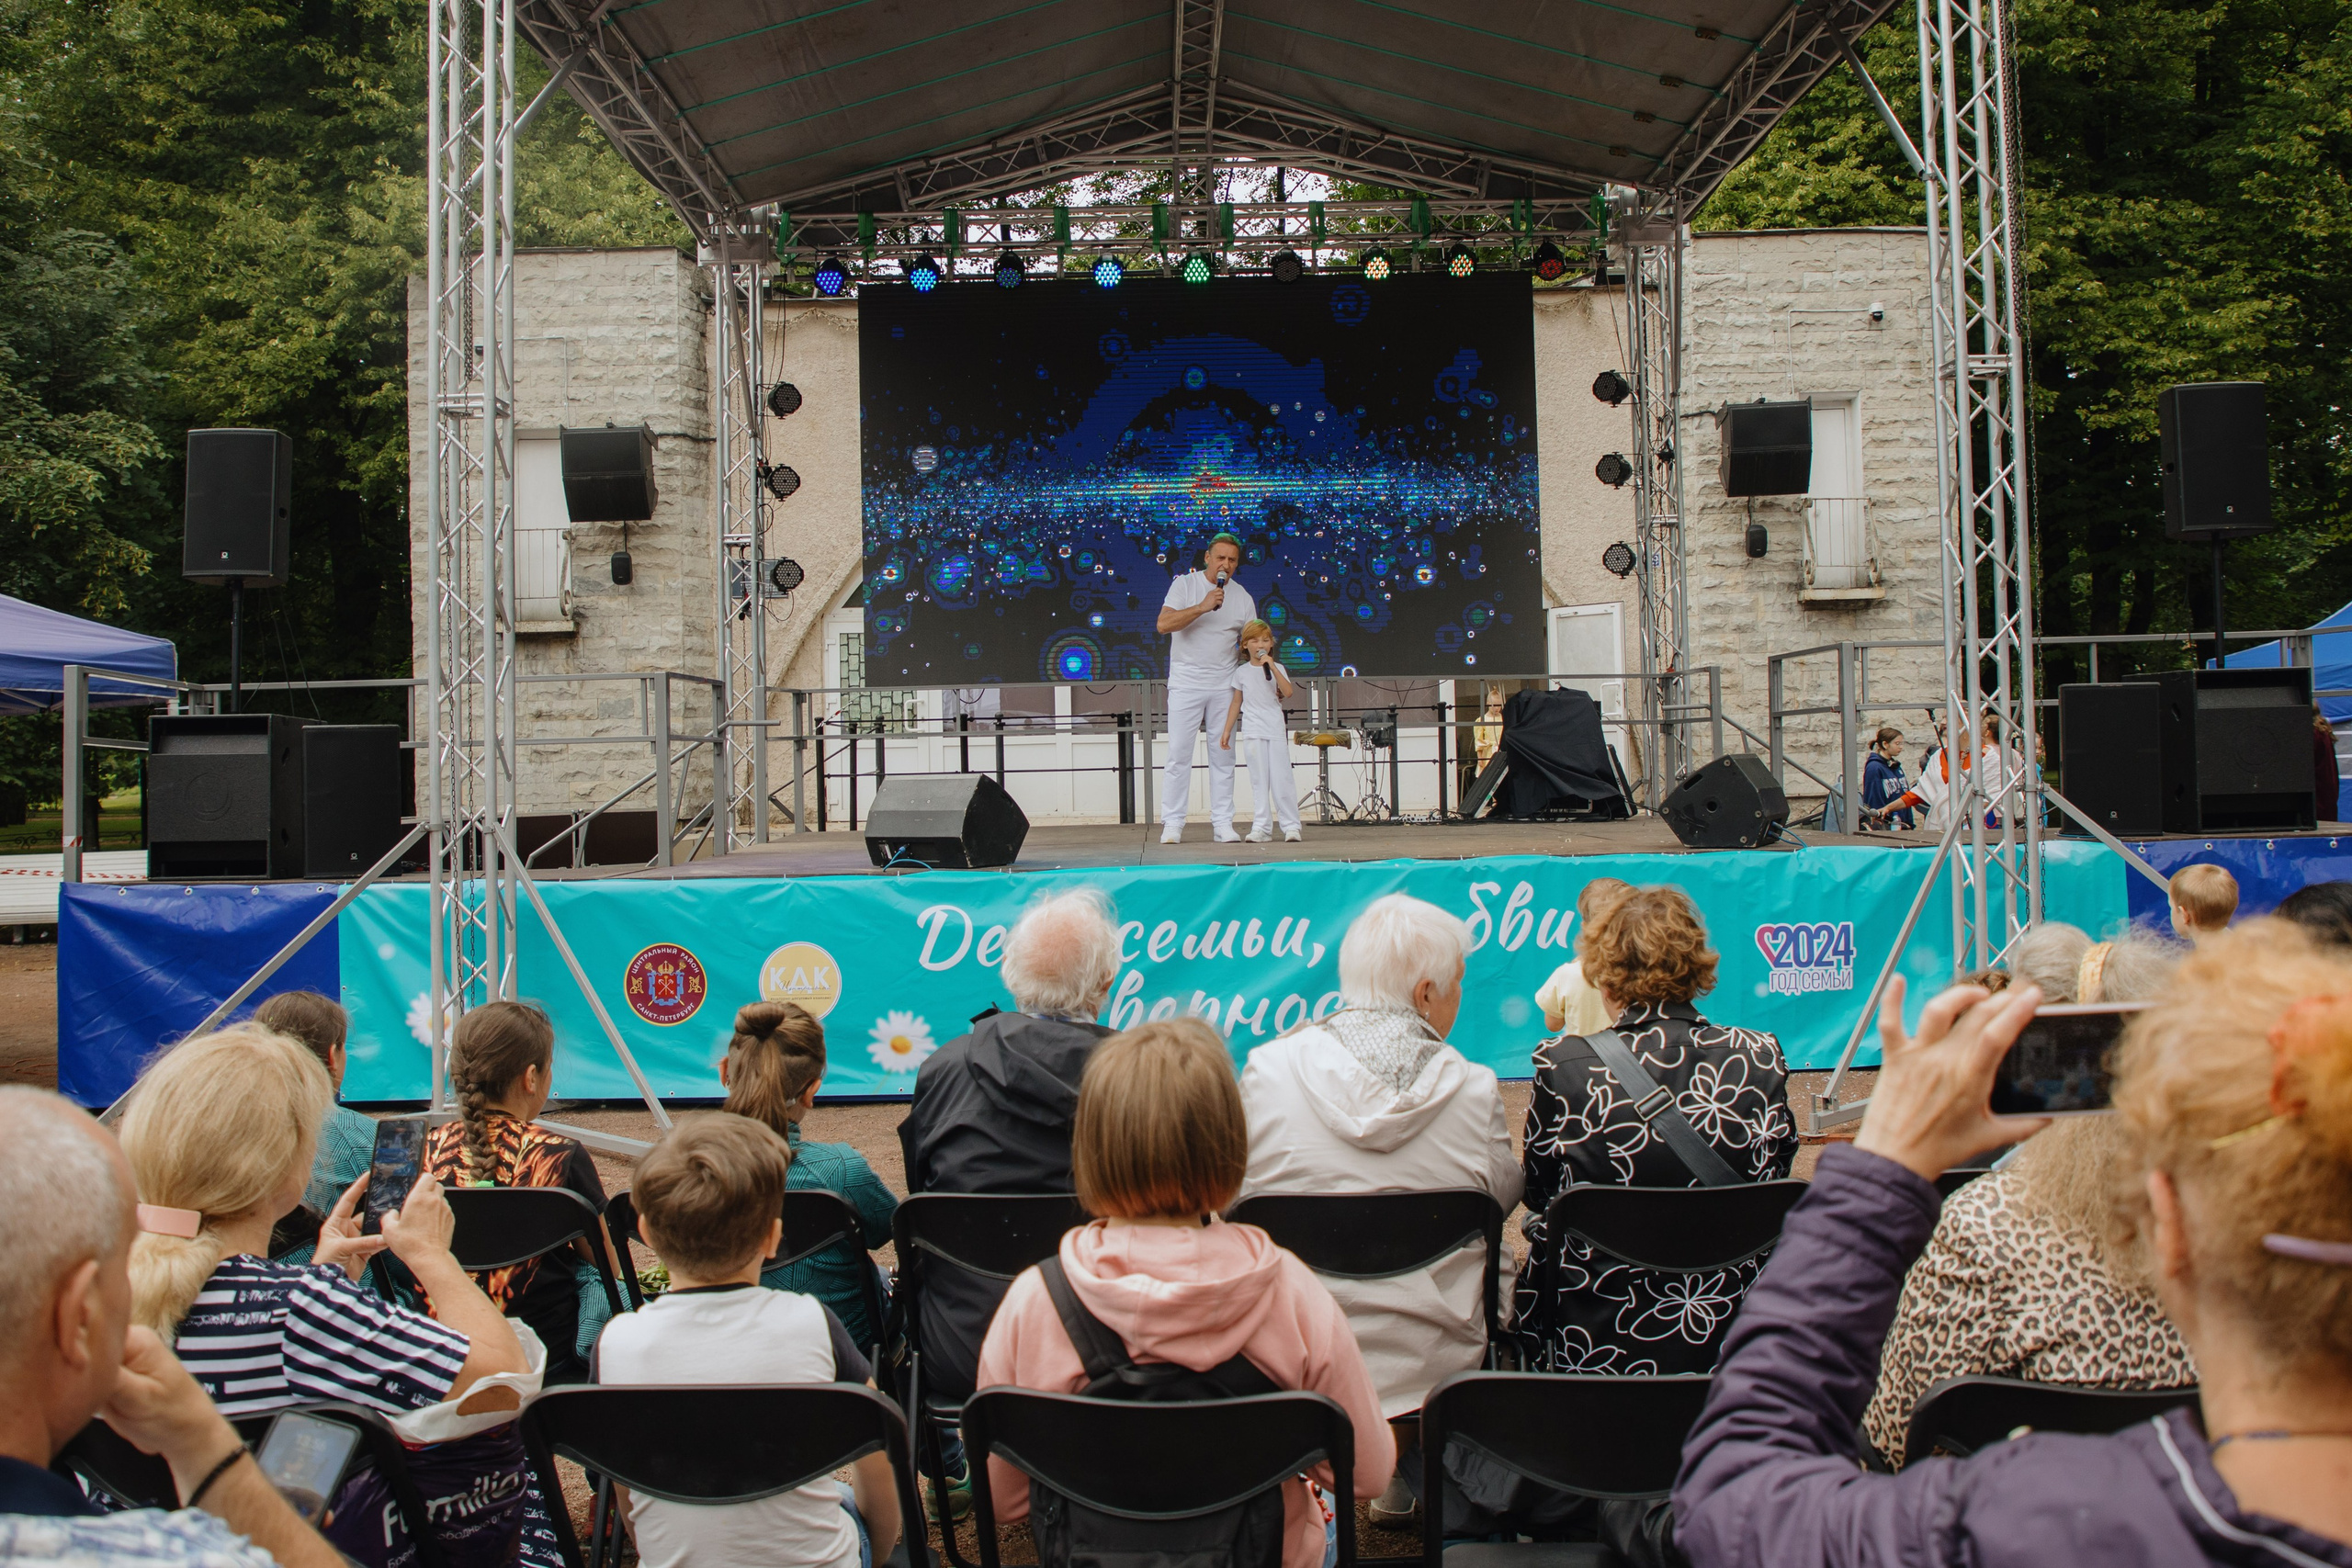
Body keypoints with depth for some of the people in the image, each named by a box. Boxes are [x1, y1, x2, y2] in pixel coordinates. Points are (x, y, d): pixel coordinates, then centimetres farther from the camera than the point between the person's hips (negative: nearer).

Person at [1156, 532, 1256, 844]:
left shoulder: (1242, 597, 8)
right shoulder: (1185, 585, -1)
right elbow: (1163, 624, -14)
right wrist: (1202, 607, -21)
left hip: (1224, 686, 3)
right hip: (1185, 684, -3)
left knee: (1223, 755, 4)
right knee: (1179, 754, -5)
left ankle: (1222, 823, 8)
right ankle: (1172, 823, -1)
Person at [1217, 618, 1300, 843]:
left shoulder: (1277, 668, 4)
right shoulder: (1242, 672, 8)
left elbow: (1288, 693, -12)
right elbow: (1236, 702, 14)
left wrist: (1272, 667, -19)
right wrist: (1227, 730, 12)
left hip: (1276, 730, -1)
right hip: (1252, 732, 1)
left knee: (1281, 778, -4)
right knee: (1259, 780, 1)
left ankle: (1291, 826, 1)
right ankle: (1261, 826, 3)